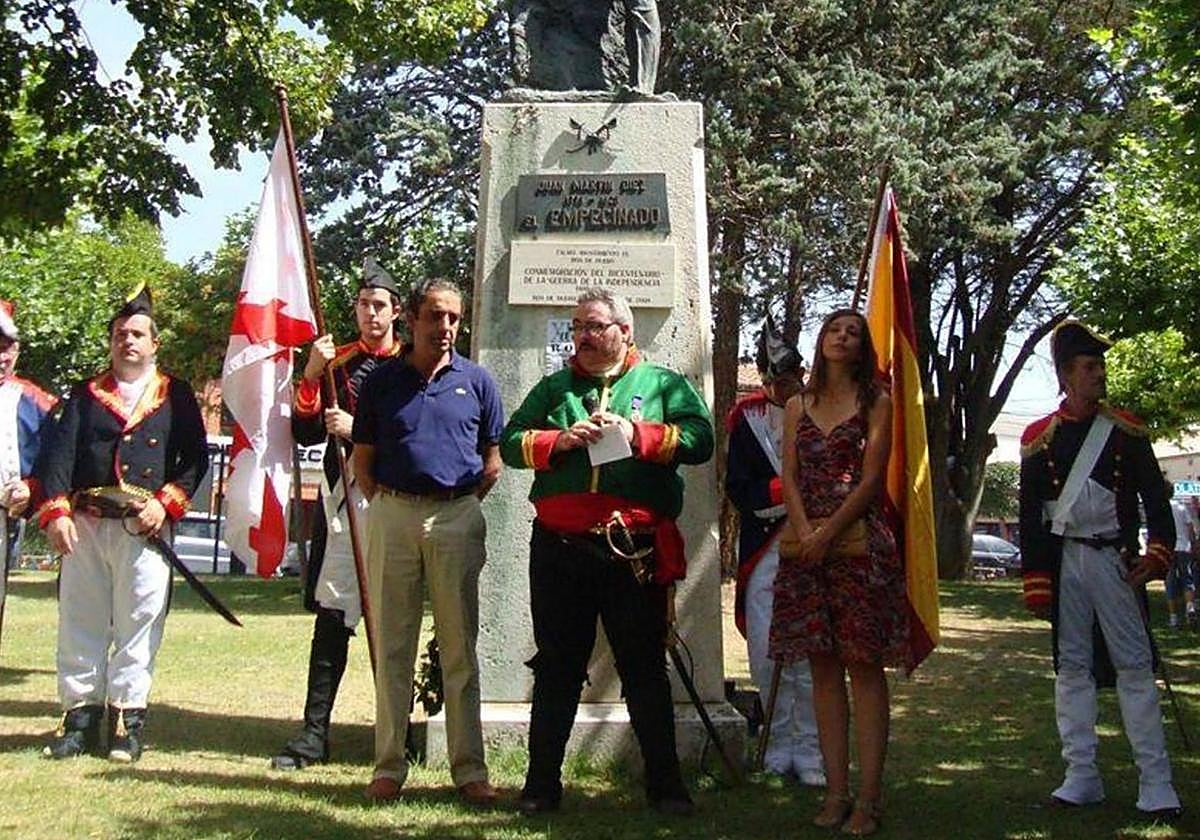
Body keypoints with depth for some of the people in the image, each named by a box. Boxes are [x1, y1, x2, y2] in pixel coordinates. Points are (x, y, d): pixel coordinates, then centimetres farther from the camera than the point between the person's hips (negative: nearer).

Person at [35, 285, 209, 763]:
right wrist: (56, 512, -10)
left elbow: (196, 458, 4)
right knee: (80, 622, 4)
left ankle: (128, 722, 6)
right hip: (84, 526, 2)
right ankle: (80, 718, 13)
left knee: (138, 624, -2)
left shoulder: (176, 395, 10)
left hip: (145, 529, -2)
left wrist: (165, 503, -10)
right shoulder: (85, 395, 15)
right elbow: (59, 453, 4)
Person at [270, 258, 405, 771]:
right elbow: (305, 434, 7)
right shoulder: (336, 360, 12)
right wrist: (311, 376, -5)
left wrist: (359, 430, -11)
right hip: (344, 497, 2)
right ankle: (314, 732, 4)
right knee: (332, 616, -1)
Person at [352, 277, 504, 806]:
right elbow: (362, 460, 11)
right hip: (391, 516, 1)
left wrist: (462, 504, 2)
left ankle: (469, 768, 9)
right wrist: (384, 505, 1)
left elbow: (493, 462, 10)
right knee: (392, 647, 5)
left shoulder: (476, 381, 7)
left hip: (457, 518, 0)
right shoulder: (381, 381, 7)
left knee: (459, 648, 3)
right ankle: (388, 766, 13)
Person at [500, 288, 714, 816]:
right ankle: (542, 783, 19)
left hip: (635, 552, -2)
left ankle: (664, 782, 16)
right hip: (559, 549, 2)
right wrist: (560, 440, -8)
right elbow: (511, 443, 8)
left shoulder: (663, 384, 9)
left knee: (645, 669, 6)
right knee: (557, 669, 9)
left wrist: (638, 434, -14)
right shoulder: (554, 387, 17)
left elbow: (700, 439, -5)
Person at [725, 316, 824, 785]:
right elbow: (738, 490, 0)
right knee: (766, 656, 5)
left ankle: (809, 751, 6)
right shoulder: (748, 417, 7)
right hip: (763, 553, 2)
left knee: (809, 657, -4)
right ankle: (779, 747, 18)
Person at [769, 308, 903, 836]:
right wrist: (804, 532, -9)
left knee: (863, 666, -4)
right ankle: (836, 791, 10)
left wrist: (828, 534, -13)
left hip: (857, 541, -4)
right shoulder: (798, 406, 16)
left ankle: (868, 797, -2)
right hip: (805, 547, 4)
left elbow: (870, 479, -5)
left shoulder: (875, 404, 5)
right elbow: (789, 478, 8)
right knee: (823, 668, 5)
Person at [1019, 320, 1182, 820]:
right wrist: (1036, 582, -1)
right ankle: (1082, 776, 13)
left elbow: (1154, 496, 4)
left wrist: (1158, 552, -10)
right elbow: (1030, 515, 4)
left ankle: (1155, 782, 3)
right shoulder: (1040, 437, 4)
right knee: (1072, 667, 5)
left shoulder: (1126, 429, 4)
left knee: (1135, 666, 0)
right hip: (1064, 563, 1)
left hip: (1114, 559, -1)